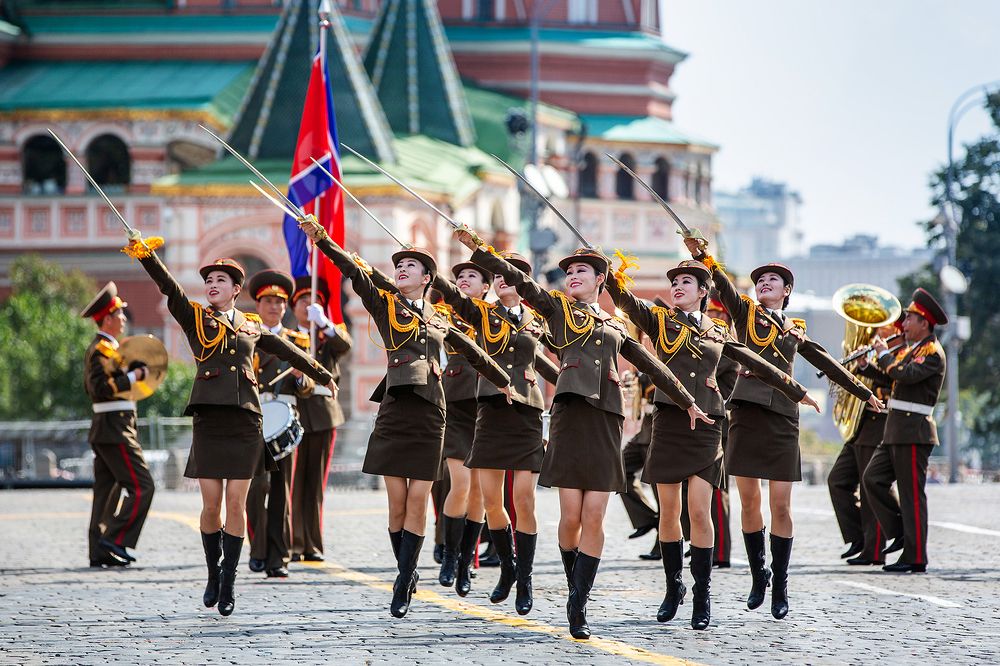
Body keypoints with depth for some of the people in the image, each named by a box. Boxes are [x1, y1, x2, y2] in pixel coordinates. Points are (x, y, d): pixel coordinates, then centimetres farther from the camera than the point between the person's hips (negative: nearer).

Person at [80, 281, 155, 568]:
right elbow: (100, 388, -25)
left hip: (103, 429, 11)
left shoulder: (96, 348, 18)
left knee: (107, 490, 9)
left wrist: (126, 374, 16)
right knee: (140, 486, -9)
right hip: (116, 428, -11)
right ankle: (114, 540, -11)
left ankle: (99, 553, 8)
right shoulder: (103, 349, -15)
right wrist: (132, 376, -18)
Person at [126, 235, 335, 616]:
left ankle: (229, 581, 3)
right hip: (209, 420, -1)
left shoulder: (252, 326, 15)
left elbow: (287, 352, 28)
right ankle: (213, 575, 15)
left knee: (236, 503, -3)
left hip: (245, 422, 1)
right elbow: (168, 288, -7)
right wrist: (144, 255, -23)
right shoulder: (195, 318, 8)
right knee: (211, 505, -2)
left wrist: (322, 375, 38)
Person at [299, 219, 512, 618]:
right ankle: (407, 573, 15)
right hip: (395, 409, -1)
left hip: (429, 413, 1)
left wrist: (501, 380, 40)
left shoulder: (437, 320, 15)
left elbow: (471, 352, 29)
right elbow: (352, 272, -6)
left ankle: (403, 585, -2)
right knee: (397, 502, -1)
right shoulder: (384, 305, 7)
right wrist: (321, 239, -18)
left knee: (418, 499, -4)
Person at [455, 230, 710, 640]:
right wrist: (477, 250, -7)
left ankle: (579, 607, -5)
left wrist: (687, 402, 32)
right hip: (570, 415, -2)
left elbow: (652, 367, 29)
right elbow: (518, 279, 4)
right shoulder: (558, 309, 15)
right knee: (571, 516, -5)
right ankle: (575, 589, 17)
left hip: (606, 419, 2)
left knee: (594, 516, -6)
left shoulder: (615, 327, 22)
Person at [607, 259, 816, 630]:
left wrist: (797, 392, 24)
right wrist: (611, 274, -29)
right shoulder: (660, 322, 8)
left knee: (699, 511, -8)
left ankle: (702, 597, -3)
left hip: (706, 426, 0)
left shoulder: (718, 333, 13)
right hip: (669, 422, 0)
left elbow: (756, 365, 20)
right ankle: (673, 588, 19)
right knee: (669, 512, 4)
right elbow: (624, 300, -10)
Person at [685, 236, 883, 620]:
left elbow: (825, 364, 26)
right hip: (746, 413, -1)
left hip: (782, 419, 1)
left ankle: (780, 586, 3)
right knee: (749, 501, 1)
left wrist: (864, 392, 31)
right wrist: (702, 257, -25)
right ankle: (758, 574, 16)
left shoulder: (795, 330, 16)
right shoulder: (746, 313, 10)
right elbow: (723, 285, -7)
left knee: (781, 504, -3)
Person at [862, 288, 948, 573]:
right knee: (872, 478, 6)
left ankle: (915, 558, -3)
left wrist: (884, 354, -12)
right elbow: (891, 378, 19)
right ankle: (902, 533, 12)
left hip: (914, 432, -9)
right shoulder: (911, 349, 19)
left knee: (912, 495, -6)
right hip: (895, 432, 9)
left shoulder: (932, 351, -10)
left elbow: (906, 374, -25)